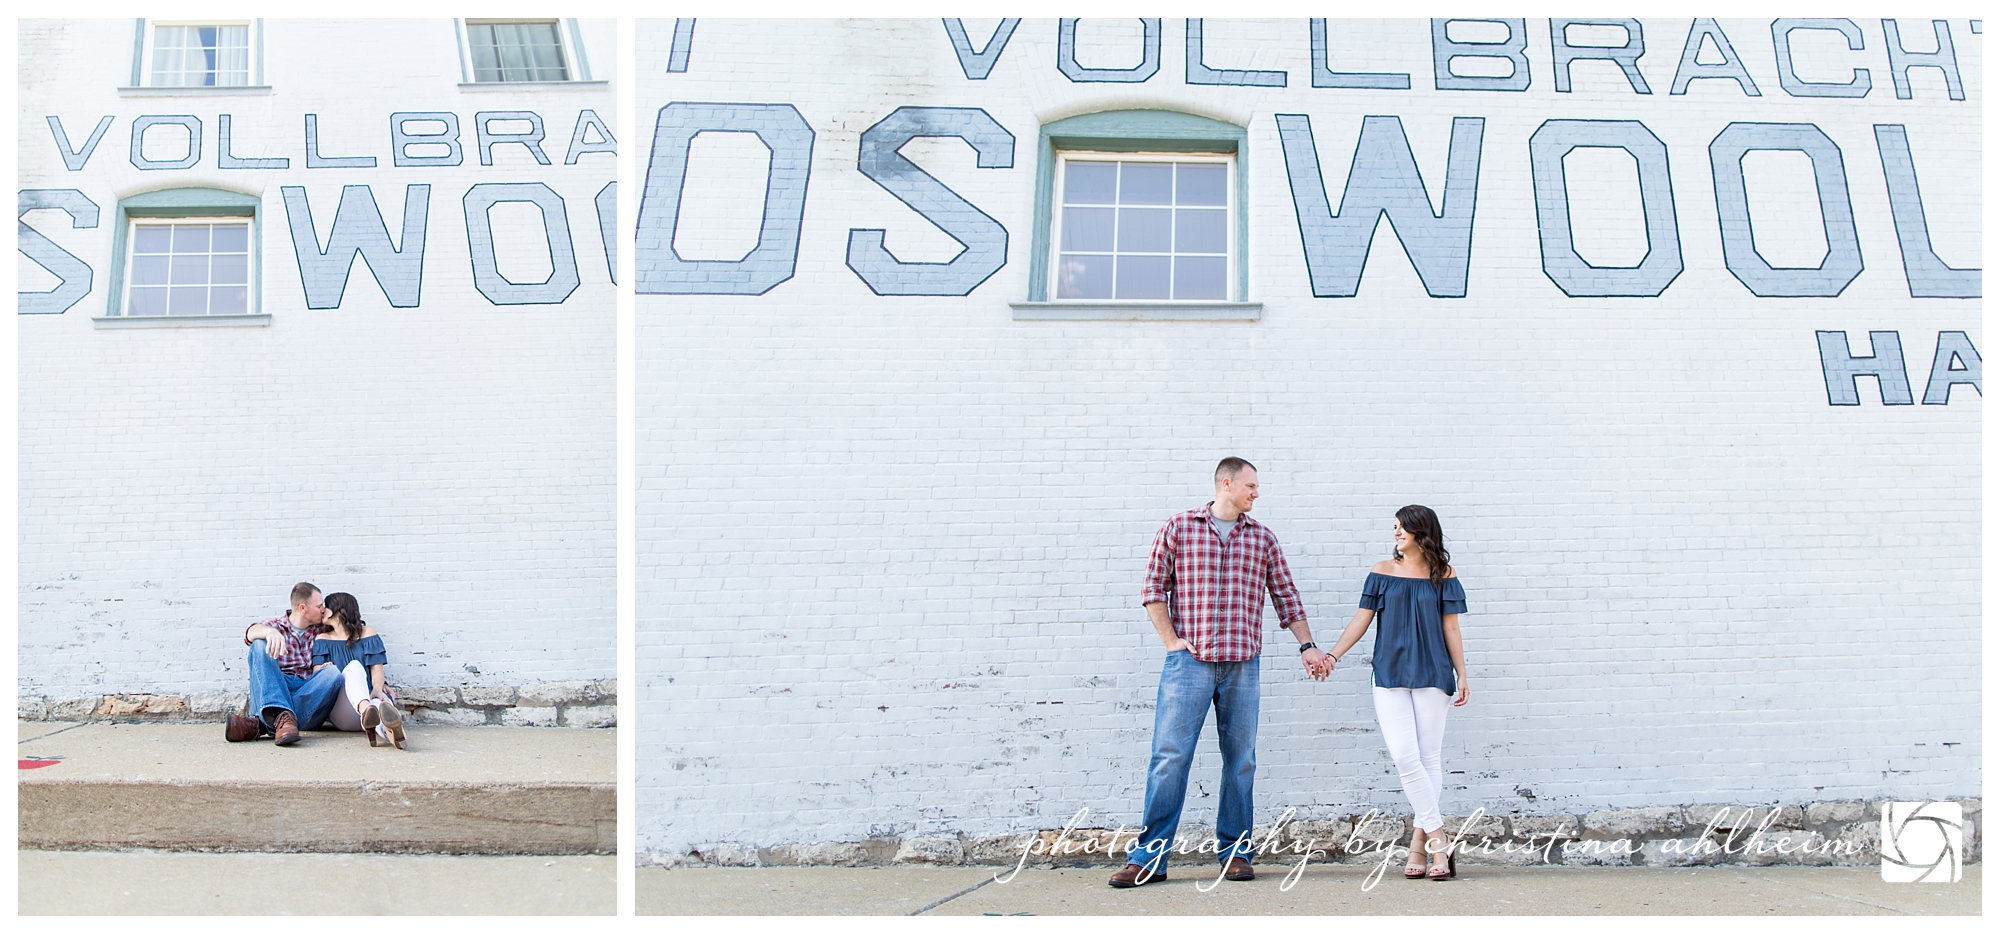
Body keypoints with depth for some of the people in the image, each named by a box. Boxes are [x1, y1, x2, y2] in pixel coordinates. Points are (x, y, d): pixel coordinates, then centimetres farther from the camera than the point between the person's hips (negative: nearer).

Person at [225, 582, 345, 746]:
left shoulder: (321, 630, 24)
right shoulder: (276, 626, 13)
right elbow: (251, 632, -10)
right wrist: (270, 631, -33)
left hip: (308, 694, 2)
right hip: (272, 692, -2)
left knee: (333, 673, -28)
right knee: (260, 645, -21)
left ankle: (260, 725, -41)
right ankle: (282, 715, -46)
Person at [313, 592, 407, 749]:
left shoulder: (368, 633, 18)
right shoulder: (323, 639, 22)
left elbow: (377, 670, 7)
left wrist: (377, 689, -16)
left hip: (368, 696, 0)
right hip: (339, 711, 0)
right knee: (354, 666, -31)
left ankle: (385, 728, -78)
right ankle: (366, 710, -66)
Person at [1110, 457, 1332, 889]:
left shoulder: (1262, 538, 14)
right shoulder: (1179, 527, 6)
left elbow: (1286, 596, 16)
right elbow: (1154, 589, 5)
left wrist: (1307, 645, 10)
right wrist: (1172, 642, -3)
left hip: (1242, 664, 3)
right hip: (1188, 661, -3)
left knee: (1240, 759, 5)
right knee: (1170, 755, -7)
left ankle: (1234, 853, 15)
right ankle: (1149, 857, -4)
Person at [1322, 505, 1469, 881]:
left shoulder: (1444, 575, 6)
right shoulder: (1382, 571, 8)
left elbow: (1451, 628, 7)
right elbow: (1361, 619, 6)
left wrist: (1462, 675, 4)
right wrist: (1332, 655, -4)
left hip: (1432, 675, 0)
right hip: (1390, 676, 0)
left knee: (1429, 758, -1)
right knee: (1404, 757, -11)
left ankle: (1419, 843, 6)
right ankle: (1439, 841, -4)